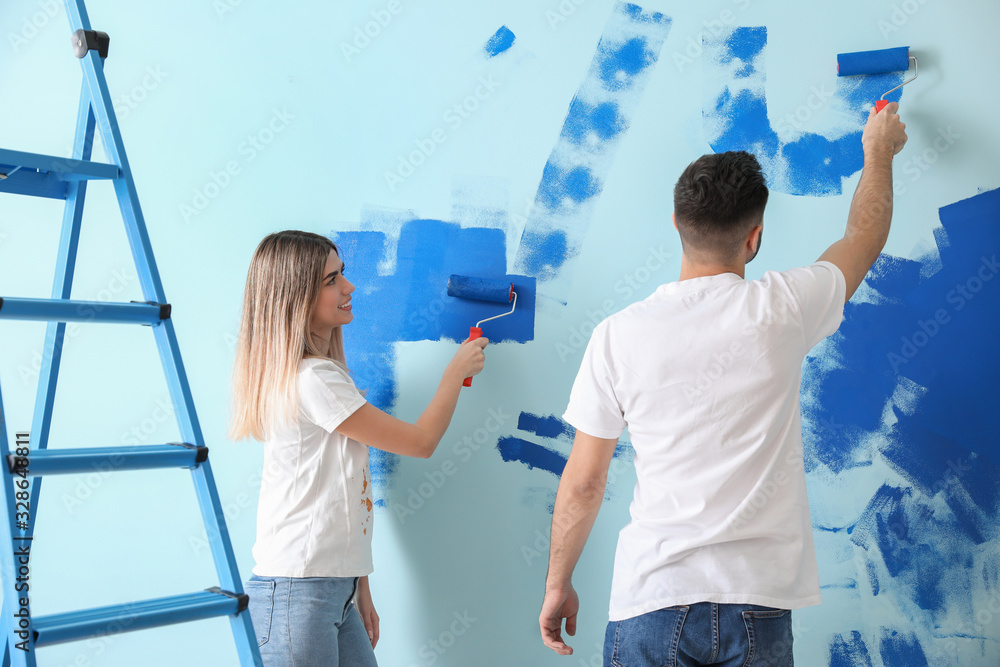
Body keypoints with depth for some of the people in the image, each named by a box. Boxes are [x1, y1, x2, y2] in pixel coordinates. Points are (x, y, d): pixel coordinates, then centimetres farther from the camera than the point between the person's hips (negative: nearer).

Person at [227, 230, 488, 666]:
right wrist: (457, 370, 4)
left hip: (335, 588, 9)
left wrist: (359, 589, 16)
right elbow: (421, 441, -10)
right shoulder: (311, 380, -16)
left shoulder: (324, 372, 15)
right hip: (297, 592, -9)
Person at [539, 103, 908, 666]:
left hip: (651, 600, -1)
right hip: (759, 601, 1)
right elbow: (867, 233, 16)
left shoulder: (618, 335, -6)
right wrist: (879, 151, 35)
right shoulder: (782, 307, -5)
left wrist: (558, 585, 14)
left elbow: (583, 482, 0)